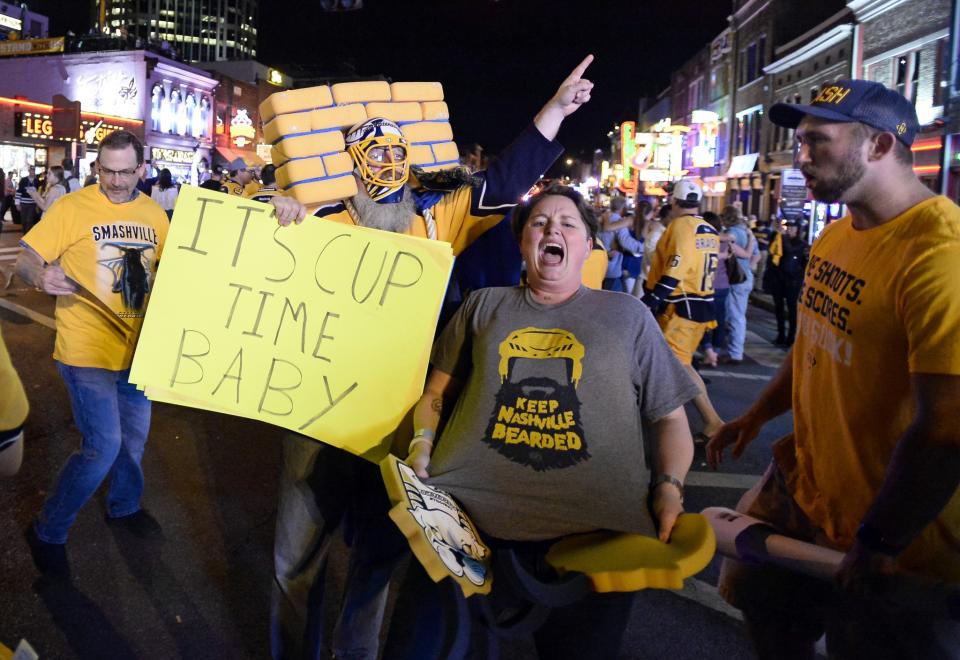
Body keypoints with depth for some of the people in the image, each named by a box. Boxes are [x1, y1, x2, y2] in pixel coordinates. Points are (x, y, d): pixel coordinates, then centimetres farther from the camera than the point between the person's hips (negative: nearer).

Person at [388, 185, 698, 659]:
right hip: (466, 508, 2)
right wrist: (422, 442, 3)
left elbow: (669, 418, 13)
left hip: (592, 526, -1)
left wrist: (670, 487, -4)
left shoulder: (628, 315, 13)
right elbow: (438, 388, 22)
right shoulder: (484, 305, 18)